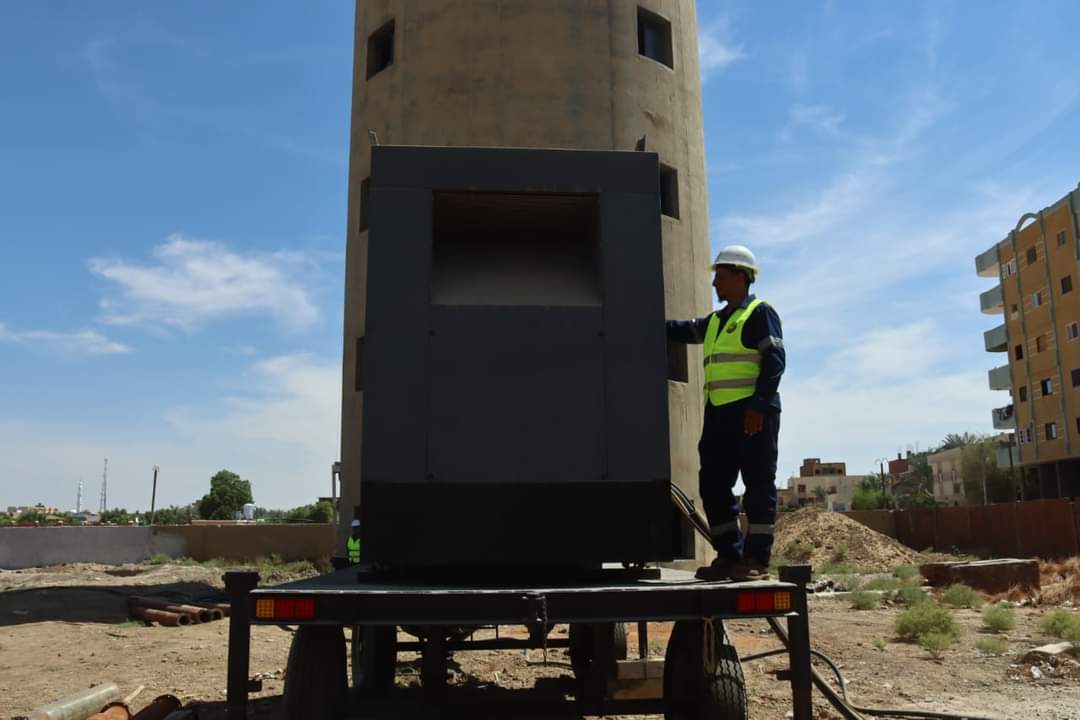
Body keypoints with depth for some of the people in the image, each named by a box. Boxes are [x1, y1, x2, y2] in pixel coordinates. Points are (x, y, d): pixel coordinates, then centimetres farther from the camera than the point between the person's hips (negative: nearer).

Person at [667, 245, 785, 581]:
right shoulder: (715, 321, 23)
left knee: (759, 486, -3)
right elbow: (684, 330, 30)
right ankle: (729, 556, 14)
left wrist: (758, 405, -19)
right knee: (713, 486, 7)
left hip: (752, 413, -8)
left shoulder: (760, 313, -2)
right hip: (719, 414, 9)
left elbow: (774, 361, -11)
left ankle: (756, 560, 0)